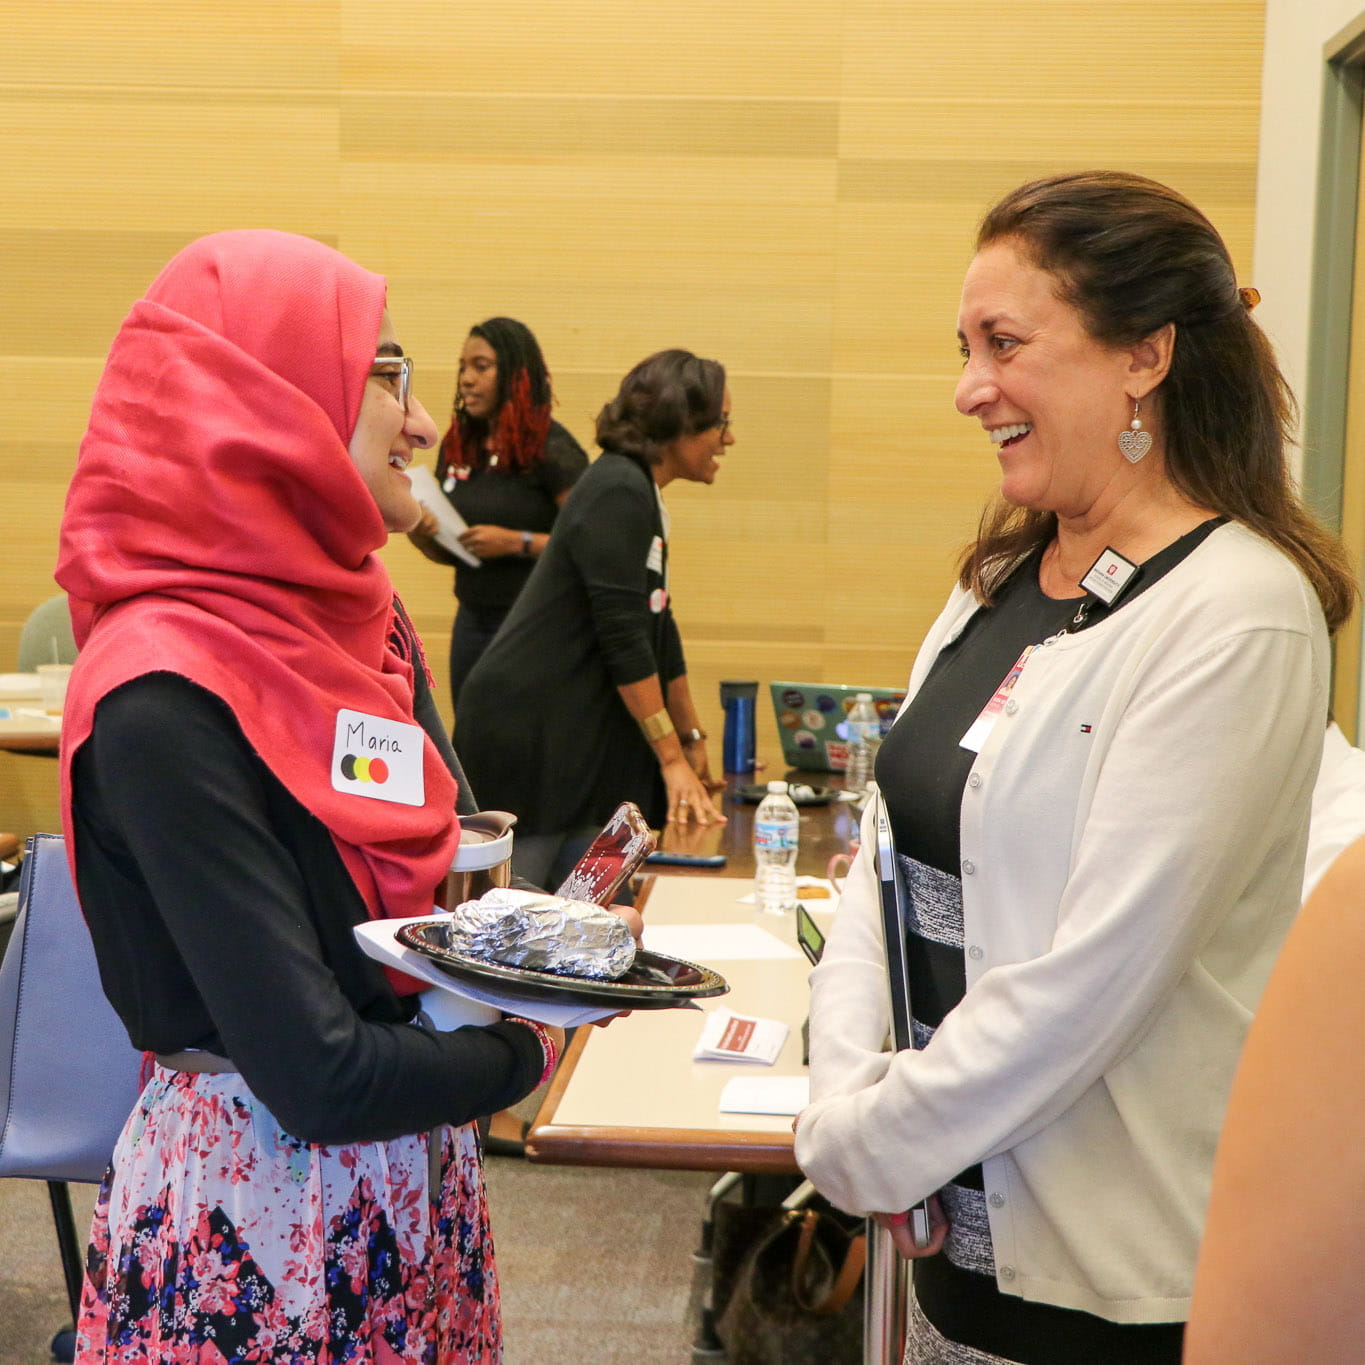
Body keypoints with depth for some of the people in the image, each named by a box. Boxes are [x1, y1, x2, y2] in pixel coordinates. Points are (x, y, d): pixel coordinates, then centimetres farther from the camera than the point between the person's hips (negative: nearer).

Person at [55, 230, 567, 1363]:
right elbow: (321, 1076, -27)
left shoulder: (358, 614, 1)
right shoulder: (166, 704, -25)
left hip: (417, 1178, 8)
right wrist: (527, 1054, -10)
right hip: (255, 1206, -7)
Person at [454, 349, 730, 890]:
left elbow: (657, 632, 22)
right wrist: (672, 758, -15)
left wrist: (692, 741, 26)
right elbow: (623, 640, -19)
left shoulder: (643, 498, 15)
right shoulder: (617, 492, -15)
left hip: (580, 739, 10)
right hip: (527, 737, -10)